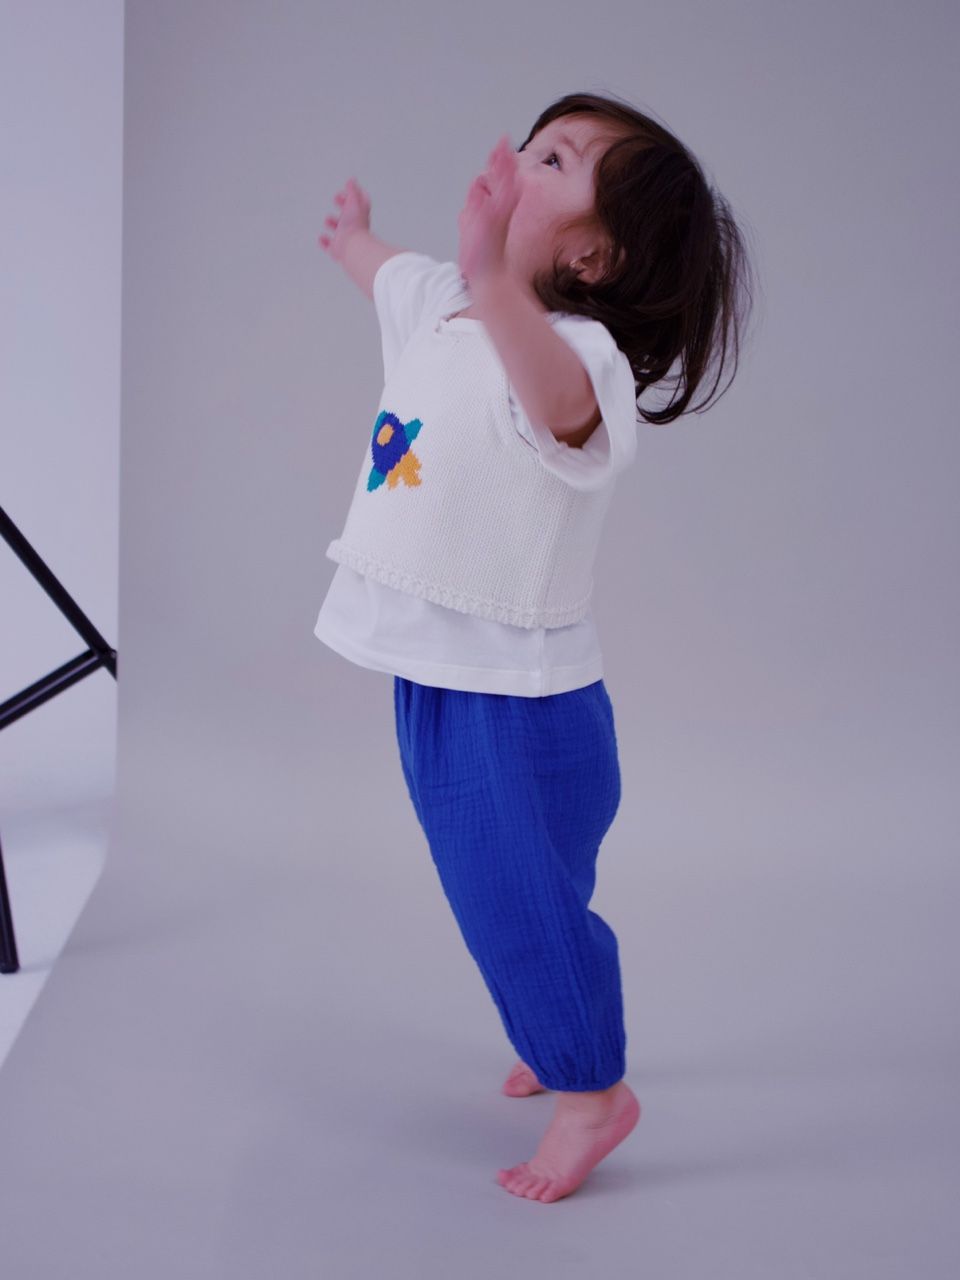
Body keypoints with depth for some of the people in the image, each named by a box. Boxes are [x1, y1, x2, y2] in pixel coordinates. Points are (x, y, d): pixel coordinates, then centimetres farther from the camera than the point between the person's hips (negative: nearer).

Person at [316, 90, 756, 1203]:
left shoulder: (575, 351, -25)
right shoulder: (436, 301, 2)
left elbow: (563, 407, -51)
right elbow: (393, 273, 28)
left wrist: (496, 281, -68)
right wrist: (354, 238, 50)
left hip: (516, 693, -9)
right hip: (429, 672, 9)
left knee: (518, 900, 0)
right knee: (491, 888, 23)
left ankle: (593, 1091, 22)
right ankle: (562, 1040, 46)